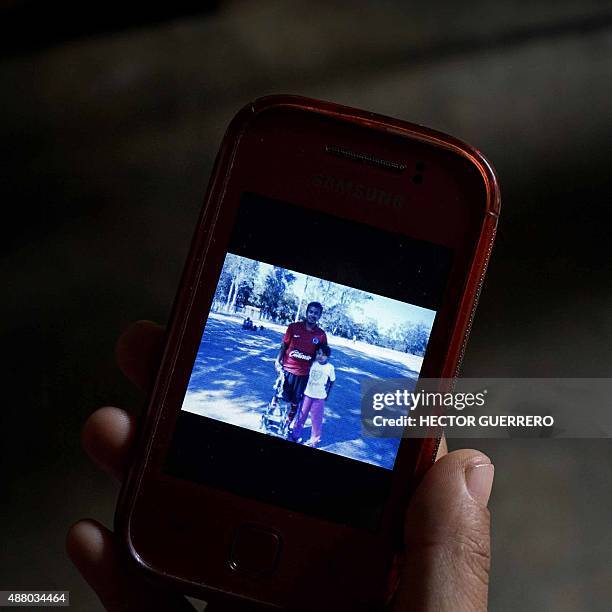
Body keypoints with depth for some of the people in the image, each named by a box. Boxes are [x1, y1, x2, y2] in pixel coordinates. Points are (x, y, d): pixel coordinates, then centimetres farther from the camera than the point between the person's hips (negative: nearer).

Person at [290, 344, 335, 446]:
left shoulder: (330, 368, -9)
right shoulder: (312, 364, -5)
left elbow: (332, 381, 3)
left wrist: (327, 394, 4)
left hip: (319, 397, -2)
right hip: (307, 394, 2)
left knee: (316, 419, 4)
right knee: (302, 414, 12)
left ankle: (315, 439, 18)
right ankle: (295, 434, 26)